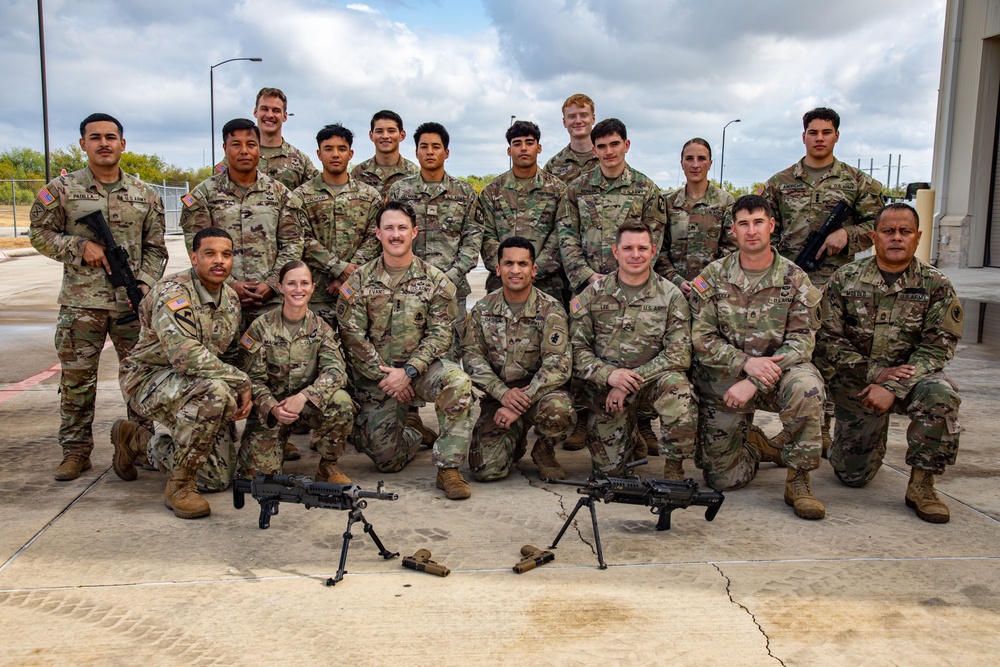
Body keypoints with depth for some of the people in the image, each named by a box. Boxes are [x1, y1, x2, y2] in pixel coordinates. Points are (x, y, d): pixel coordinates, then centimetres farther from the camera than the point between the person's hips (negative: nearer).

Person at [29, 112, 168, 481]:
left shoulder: (144, 194, 8)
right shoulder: (61, 189, 3)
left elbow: (155, 247, 10)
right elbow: (41, 234, 6)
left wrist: (145, 283, -6)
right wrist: (81, 246, -10)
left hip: (132, 301, 1)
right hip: (80, 302, -1)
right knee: (76, 378, 4)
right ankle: (76, 451, 15)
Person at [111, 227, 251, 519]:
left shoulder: (231, 298, 5)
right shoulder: (172, 292, -20)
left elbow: (229, 356, 16)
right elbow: (185, 355, -34)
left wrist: (242, 395, -1)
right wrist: (242, 382, -27)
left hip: (197, 390, 8)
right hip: (149, 379, -8)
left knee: (218, 477, 5)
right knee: (214, 390, -39)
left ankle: (136, 441, 28)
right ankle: (179, 485, -21)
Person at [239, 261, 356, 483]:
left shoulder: (321, 328, -1)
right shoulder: (261, 327, -5)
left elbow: (335, 370, -16)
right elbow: (254, 378, -6)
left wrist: (303, 396, -32)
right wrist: (273, 408, -25)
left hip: (310, 403, 1)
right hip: (271, 406, -1)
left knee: (341, 402, -31)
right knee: (259, 469, -16)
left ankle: (328, 467, -9)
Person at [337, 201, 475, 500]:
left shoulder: (435, 281, 0)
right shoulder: (359, 281, 0)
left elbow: (441, 334, -5)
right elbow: (352, 335, -5)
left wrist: (408, 372, -17)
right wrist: (386, 376, -12)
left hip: (421, 367, 0)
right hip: (375, 375, 1)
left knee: (458, 382, -34)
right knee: (386, 459, -5)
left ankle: (449, 468, -22)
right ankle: (411, 436, 33)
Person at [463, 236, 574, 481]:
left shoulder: (550, 310, -7)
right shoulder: (483, 309, 5)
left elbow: (558, 365, -16)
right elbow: (472, 355, 0)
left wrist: (521, 401, -25)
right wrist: (502, 392, -18)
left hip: (540, 390, -2)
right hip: (497, 394, 2)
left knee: (557, 410, -39)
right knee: (485, 468, -16)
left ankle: (544, 450, -1)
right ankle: (514, 439, 22)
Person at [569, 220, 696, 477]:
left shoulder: (670, 296, -4)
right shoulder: (593, 293, 0)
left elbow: (679, 355, -11)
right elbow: (576, 347, -3)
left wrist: (632, 381, -20)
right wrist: (608, 375, -21)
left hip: (651, 382, -1)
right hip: (604, 388, 2)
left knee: (677, 385, -35)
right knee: (608, 467, -1)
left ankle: (674, 466, -14)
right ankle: (633, 435, 35)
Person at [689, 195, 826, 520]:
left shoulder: (795, 280, -4)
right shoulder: (713, 276, -3)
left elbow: (801, 341, -10)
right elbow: (701, 338, -6)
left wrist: (754, 382, -23)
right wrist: (746, 362, -23)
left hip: (775, 374, 0)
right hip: (722, 381, 1)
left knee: (805, 385, -37)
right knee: (723, 478, -2)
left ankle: (798, 479, -17)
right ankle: (755, 445, 34)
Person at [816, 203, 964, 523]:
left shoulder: (936, 285, -4)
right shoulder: (844, 280, -2)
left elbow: (937, 346, -11)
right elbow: (828, 341, -5)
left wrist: (893, 388, -24)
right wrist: (876, 372, -18)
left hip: (910, 376, 0)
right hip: (855, 383, 1)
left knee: (939, 394, -36)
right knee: (853, 474, 0)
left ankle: (921, 483, -16)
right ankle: (872, 441, 38)